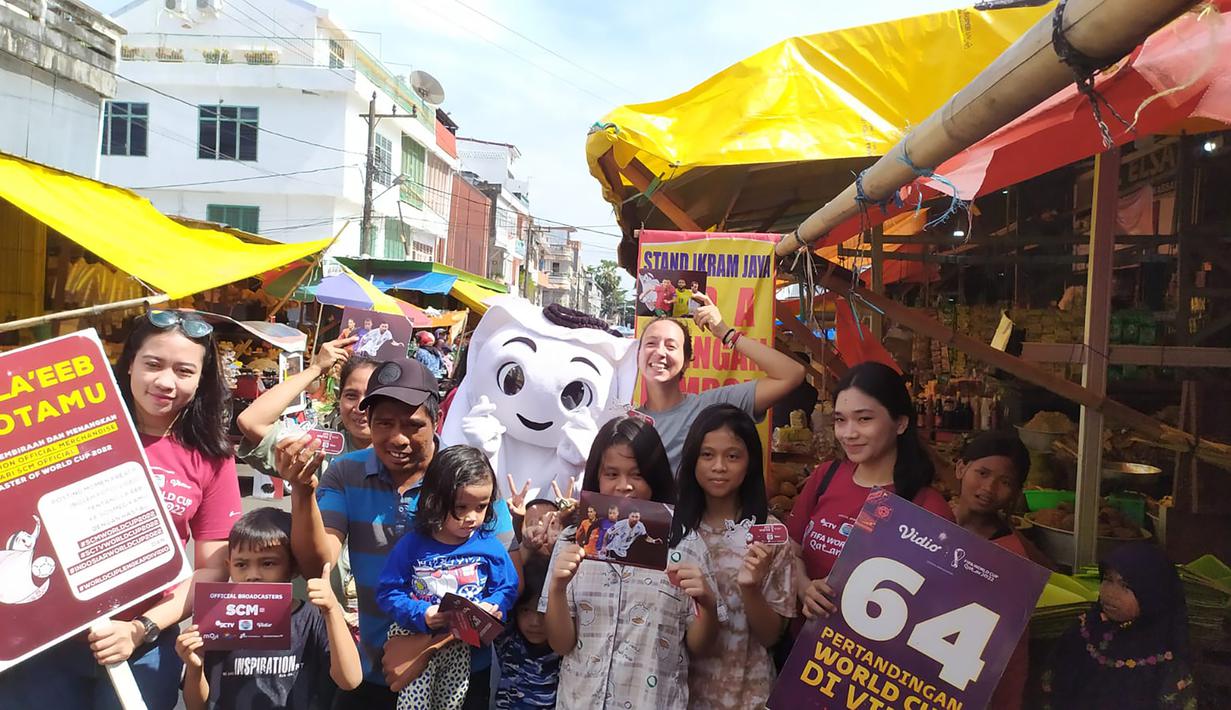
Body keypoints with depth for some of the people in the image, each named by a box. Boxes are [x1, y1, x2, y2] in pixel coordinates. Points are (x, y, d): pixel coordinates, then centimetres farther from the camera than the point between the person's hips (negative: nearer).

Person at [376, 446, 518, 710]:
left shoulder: (490, 546, -8)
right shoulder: (412, 545, -12)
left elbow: (507, 589, -1)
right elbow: (388, 592, -10)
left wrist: (493, 607, -21)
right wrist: (421, 614, -22)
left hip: (462, 645, 2)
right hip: (416, 637, -2)